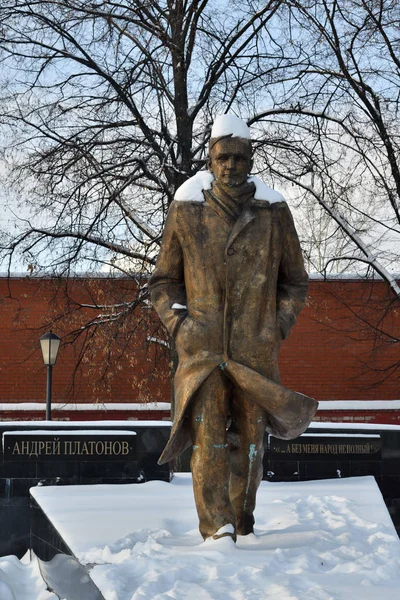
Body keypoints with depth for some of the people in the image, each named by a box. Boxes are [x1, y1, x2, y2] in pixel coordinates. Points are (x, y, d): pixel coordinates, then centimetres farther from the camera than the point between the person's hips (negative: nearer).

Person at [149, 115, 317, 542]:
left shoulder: (274, 212, 4)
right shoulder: (186, 210, 3)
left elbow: (295, 281, 14)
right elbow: (163, 280, 12)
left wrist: (279, 327, 0)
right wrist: (178, 325, -3)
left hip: (256, 350, 1)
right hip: (202, 347, -1)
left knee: (249, 439, 6)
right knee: (208, 437, -12)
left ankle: (242, 521, 22)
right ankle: (216, 527, -12)